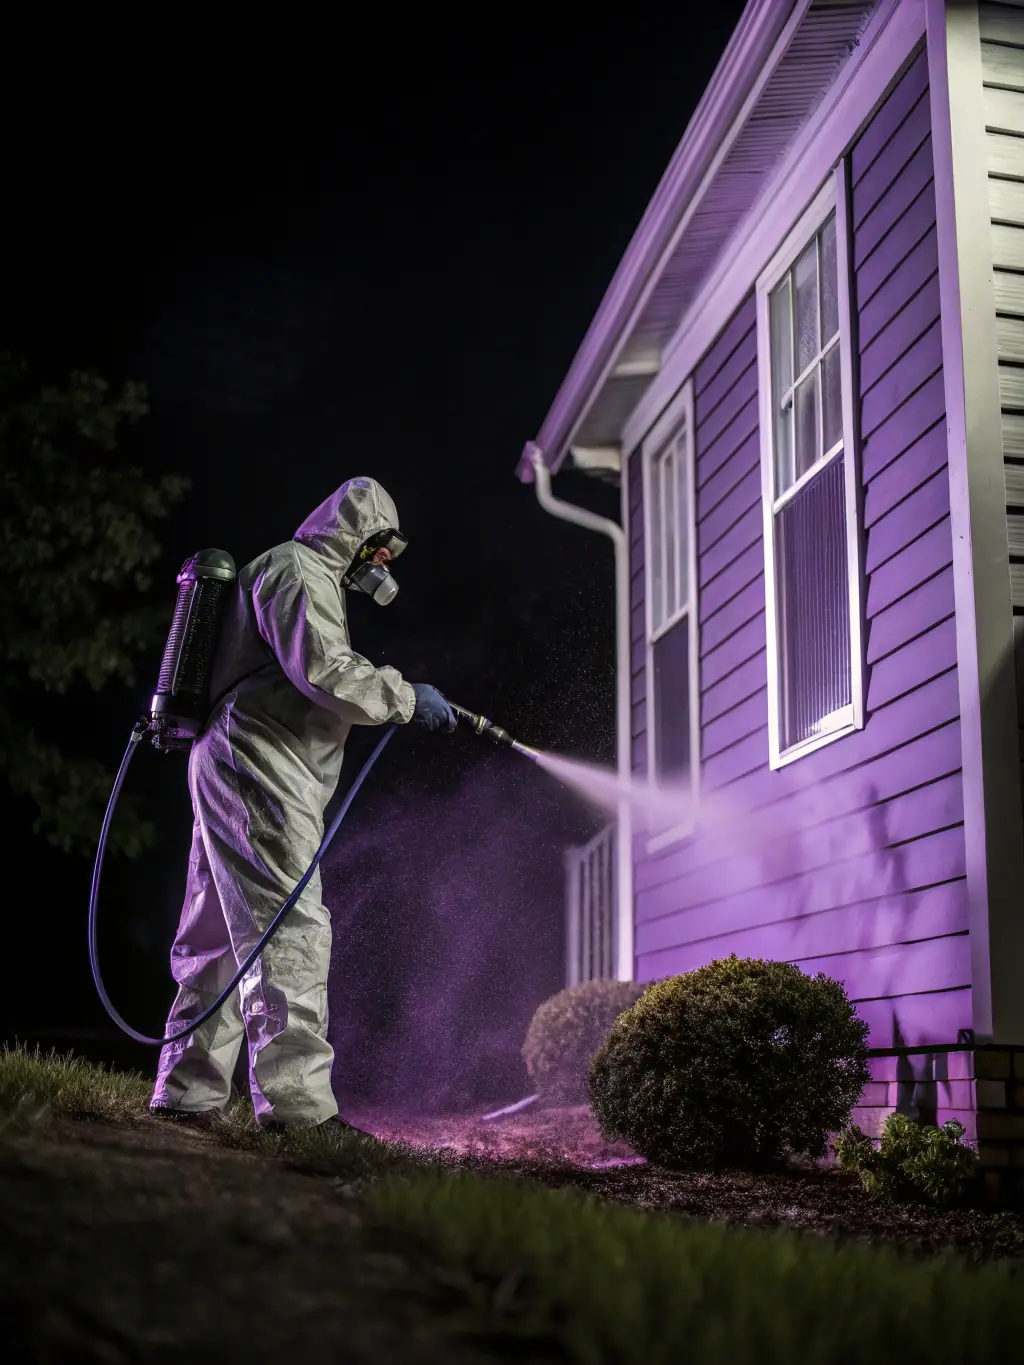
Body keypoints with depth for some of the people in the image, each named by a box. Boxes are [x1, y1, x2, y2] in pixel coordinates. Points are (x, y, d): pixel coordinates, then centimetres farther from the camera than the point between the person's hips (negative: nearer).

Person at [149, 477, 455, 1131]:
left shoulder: (315, 580, 29)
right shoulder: (297, 569, -5)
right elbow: (323, 670, -19)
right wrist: (407, 696, -11)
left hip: (230, 769, 11)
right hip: (260, 766, -11)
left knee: (223, 934, 10)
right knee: (290, 927, -17)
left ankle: (188, 1092, 12)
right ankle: (296, 1096, -22)